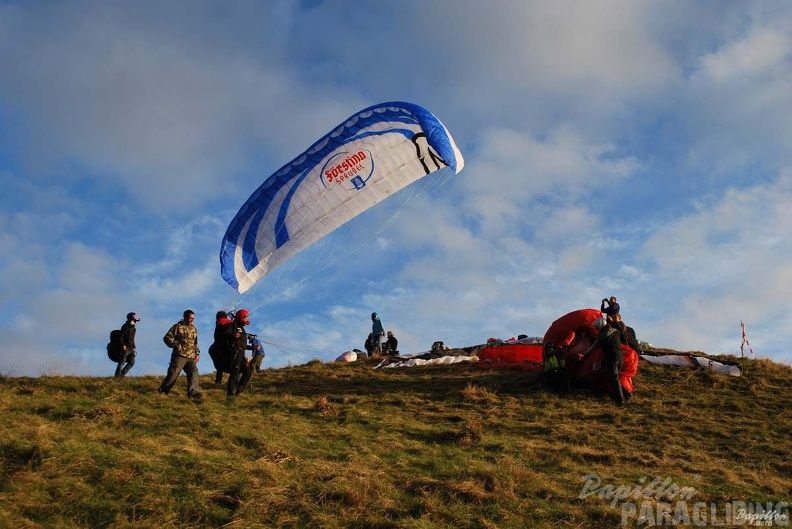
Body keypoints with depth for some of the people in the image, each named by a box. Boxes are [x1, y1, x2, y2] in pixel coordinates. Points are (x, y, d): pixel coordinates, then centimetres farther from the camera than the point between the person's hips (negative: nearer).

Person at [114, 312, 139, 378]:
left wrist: (133, 347, 19)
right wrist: (123, 345, -22)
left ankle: (122, 374, 11)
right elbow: (121, 337, -15)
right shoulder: (125, 326, -9)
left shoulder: (133, 327, 18)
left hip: (131, 348, 9)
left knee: (132, 362, 4)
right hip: (125, 348, -9)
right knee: (122, 362, -8)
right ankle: (117, 375, -3)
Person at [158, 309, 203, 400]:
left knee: (193, 373, -10)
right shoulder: (178, 326, 0)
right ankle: (162, 391, 9)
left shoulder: (194, 329, 19)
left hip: (191, 357, 5)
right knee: (173, 373, -5)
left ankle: (194, 393, -15)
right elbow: (167, 338, -2)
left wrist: (197, 354, 15)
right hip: (179, 355, -5)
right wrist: (176, 344, -12)